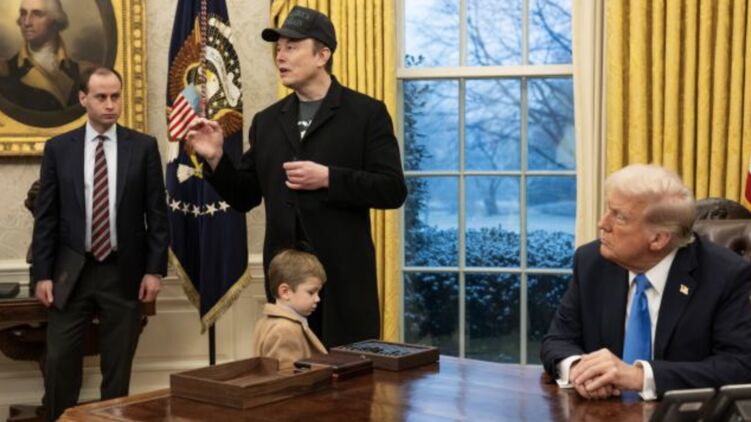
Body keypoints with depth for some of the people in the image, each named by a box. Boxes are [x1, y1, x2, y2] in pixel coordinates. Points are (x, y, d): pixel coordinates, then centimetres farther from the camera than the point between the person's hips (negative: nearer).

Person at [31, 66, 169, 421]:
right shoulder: (58, 148, 3)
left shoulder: (144, 147, 1)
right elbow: (45, 217, 3)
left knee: (118, 365, 8)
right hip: (71, 272, 1)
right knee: (59, 361, 2)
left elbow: (157, 214, 1)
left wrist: (155, 269, -4)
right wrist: (42, 274, -2)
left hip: (124, 272, 0)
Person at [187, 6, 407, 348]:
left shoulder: (366, 113, -1)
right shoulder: (267, 121, 12)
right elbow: (244, 197, 13)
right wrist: (216, 158, -3)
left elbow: (393, 190, -8)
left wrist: (328, 179, -17)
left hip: (343, 275, -4)